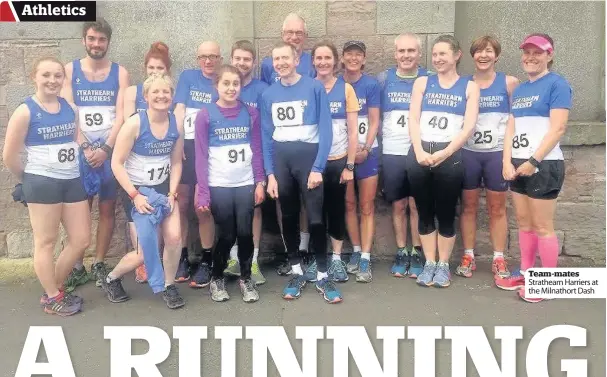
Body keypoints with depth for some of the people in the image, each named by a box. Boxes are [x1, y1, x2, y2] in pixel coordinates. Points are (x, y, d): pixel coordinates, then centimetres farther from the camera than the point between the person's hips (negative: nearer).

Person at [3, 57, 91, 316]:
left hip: (73, 181, 6)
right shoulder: (25, 111, -9)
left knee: (81, 241, 10)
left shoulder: (71, 108, 7)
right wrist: (27, 180, 5)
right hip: (42, 183, -6)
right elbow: (9, 156, -6)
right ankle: (52, 299, 20)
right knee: (46, 242, 5)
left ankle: (54, 289, 28)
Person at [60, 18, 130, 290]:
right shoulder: (70, 70, 4)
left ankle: (99, 264, 16)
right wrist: (85, 147, -13)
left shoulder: (120, 73, 4)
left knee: (107, 208, 4)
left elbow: (121, 115, -4)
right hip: (80, 151, 0)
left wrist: (106, 148, -14)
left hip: (111, 150, 0)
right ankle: (77, 267, 12)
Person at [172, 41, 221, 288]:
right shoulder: (187, 77, 10)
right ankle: (182, 257, 18)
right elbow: (179, 109, 3)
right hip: (186, 147, 2)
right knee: (181, 205, 5)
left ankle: (206, 262, 9)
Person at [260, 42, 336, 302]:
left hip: (308, 156, -3)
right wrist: (270, 174, 0)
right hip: (280, 159, 4)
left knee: (315, 219, -5)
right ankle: (296, 272, 23)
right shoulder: (268, 95, 8)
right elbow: (266, 137, 7)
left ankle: (322, 276, 10)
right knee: (288, 218, 10)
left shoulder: (315, 88, -3)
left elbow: (325, 130, -7)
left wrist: (318, 168, -14)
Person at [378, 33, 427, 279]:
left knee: (416, 205, 3)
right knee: (398, 205, 7)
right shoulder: (383, 79, 6)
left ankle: (417, 254, 14)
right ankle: (401, 253, 18)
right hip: (392, 153, 1)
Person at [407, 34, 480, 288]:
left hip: (450, 156, -2)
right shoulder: (422, 83, 14)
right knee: (425, 212, 7)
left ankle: (443, 265, 16)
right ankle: (429, 264, 18)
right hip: (419, 155, 2)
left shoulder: (469, 87, 9)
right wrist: (419, 151, -10)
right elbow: (413, 120, 5)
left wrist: (444, 153, -13)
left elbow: (468, 127, -1)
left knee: (446, 213, 3)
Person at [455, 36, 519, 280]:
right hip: (468, 153, 1)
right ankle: (468, 257, 18)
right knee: (468, 207, 8)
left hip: (498, 153, -1)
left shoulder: (509, 83, 1)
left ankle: (499, 259, 16)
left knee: (497, 208, 7)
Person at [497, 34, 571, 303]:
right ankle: (525, 272, 26)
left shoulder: (556, 84, -6)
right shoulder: (519, 89, 16)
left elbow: (558, 128, -15)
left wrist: (534, 161, -17)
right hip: (517, 165, 7)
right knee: (524, 223, 14)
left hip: (544, 165, -7)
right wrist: (507, 162, -2)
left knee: (542, 227, -2)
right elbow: (511, 128, 11)